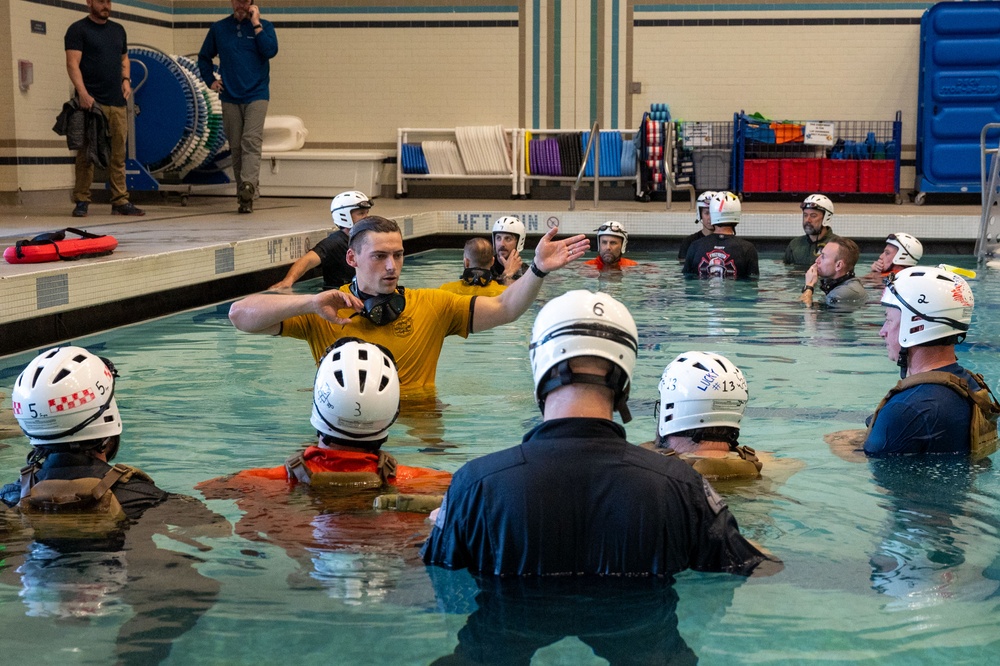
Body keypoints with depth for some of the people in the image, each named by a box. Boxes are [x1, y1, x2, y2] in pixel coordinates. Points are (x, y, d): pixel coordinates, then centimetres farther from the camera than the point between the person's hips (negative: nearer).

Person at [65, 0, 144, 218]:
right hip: (91, 102, -5)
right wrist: (82, 93, -21)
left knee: (118, 155, 3)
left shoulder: (118, 30, 19)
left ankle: (120, 201, 4)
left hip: (117, 102, 5)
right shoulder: (78, 30, 0)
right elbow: (72, 63, -9)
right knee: (86, 154, -4)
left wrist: (126, 79, 7)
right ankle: (81, 201, 0)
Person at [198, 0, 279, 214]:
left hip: (256, 95, -3)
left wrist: (256, 24, -12)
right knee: (236, 147, 3)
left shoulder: (264, 26, 4)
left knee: (251, 142, -17)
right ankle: (244, 196, 9)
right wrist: (210, 80, 7)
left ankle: (247, 187, -29)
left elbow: (271, 51, -14)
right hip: (229, 97, 3)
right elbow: (204, 57, 20)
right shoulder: (218, 28, 10)